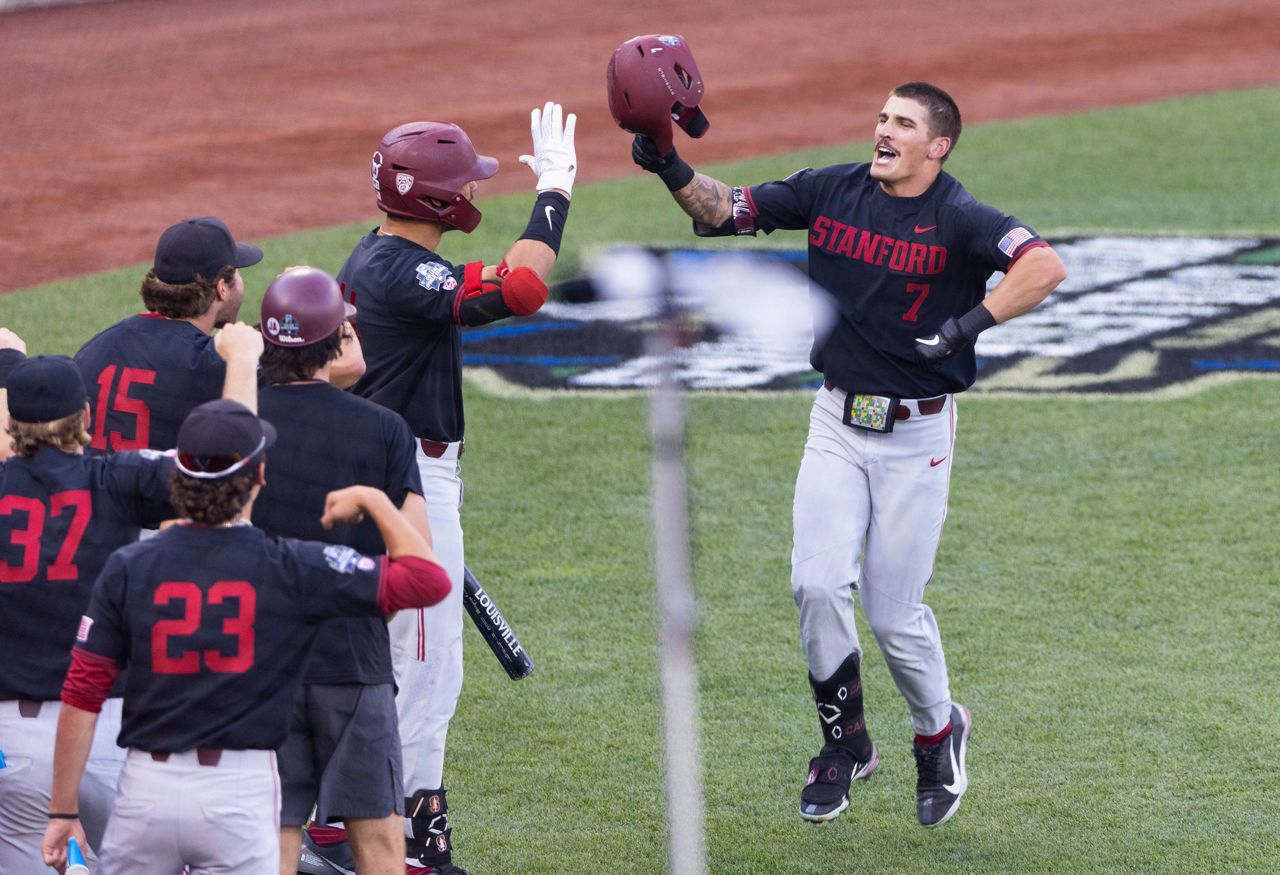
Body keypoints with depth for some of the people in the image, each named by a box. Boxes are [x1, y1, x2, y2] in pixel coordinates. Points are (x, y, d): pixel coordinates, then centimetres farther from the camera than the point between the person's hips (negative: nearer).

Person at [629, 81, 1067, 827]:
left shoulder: (958, 219, -14)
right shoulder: (833, 191, 1)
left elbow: (1046, 267, -29)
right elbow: (727, 212, 4)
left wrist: (971, 324, -34)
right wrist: (672, 170, -13)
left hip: (917, 434, -4)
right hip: (837, 422, 4)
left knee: (895, 611, -1)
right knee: (818, 584, -9)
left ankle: (940, 732, 28)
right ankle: (845, 744, 11)